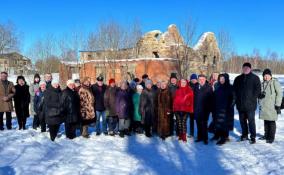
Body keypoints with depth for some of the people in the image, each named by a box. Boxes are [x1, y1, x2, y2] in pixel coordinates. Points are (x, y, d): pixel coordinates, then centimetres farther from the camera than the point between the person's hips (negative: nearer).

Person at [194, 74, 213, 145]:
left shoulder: (209, 87, -5)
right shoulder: (196, 87, 7)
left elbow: (211, 98, -7)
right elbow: (194, 97, 9)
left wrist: (210, 108, -11)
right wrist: (194, 107, 5)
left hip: (205, 109, -4)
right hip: (197, 109, 4)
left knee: (204, 124, -3)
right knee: (198, 124, 11)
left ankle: (205, 138, 6)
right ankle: (200, 137, 22)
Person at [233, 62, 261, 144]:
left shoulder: (255, 78, 1)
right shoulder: (238, 79, 12)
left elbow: (258, 89, -3)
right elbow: (234, 90, 14)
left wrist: (252, 98, -10)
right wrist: (237, 99, 3)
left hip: (250, 104, -4)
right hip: (240, 104, 4)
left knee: (251, 120, -4)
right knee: (242, 120, 12)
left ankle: (253, 137, 4)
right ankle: (244, 135, 24)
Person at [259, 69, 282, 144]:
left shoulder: (275, 82, -7)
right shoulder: (263, 83, 11)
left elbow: (279, 93, -10)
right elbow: (260, 93, 21)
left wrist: (278, 104, -13)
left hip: (272, 106, -6)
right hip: (264, 106, 6)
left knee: (272, 121, 0)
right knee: (266, 121, 14)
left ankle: (271, 137, 9)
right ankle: (266, 135, 26)